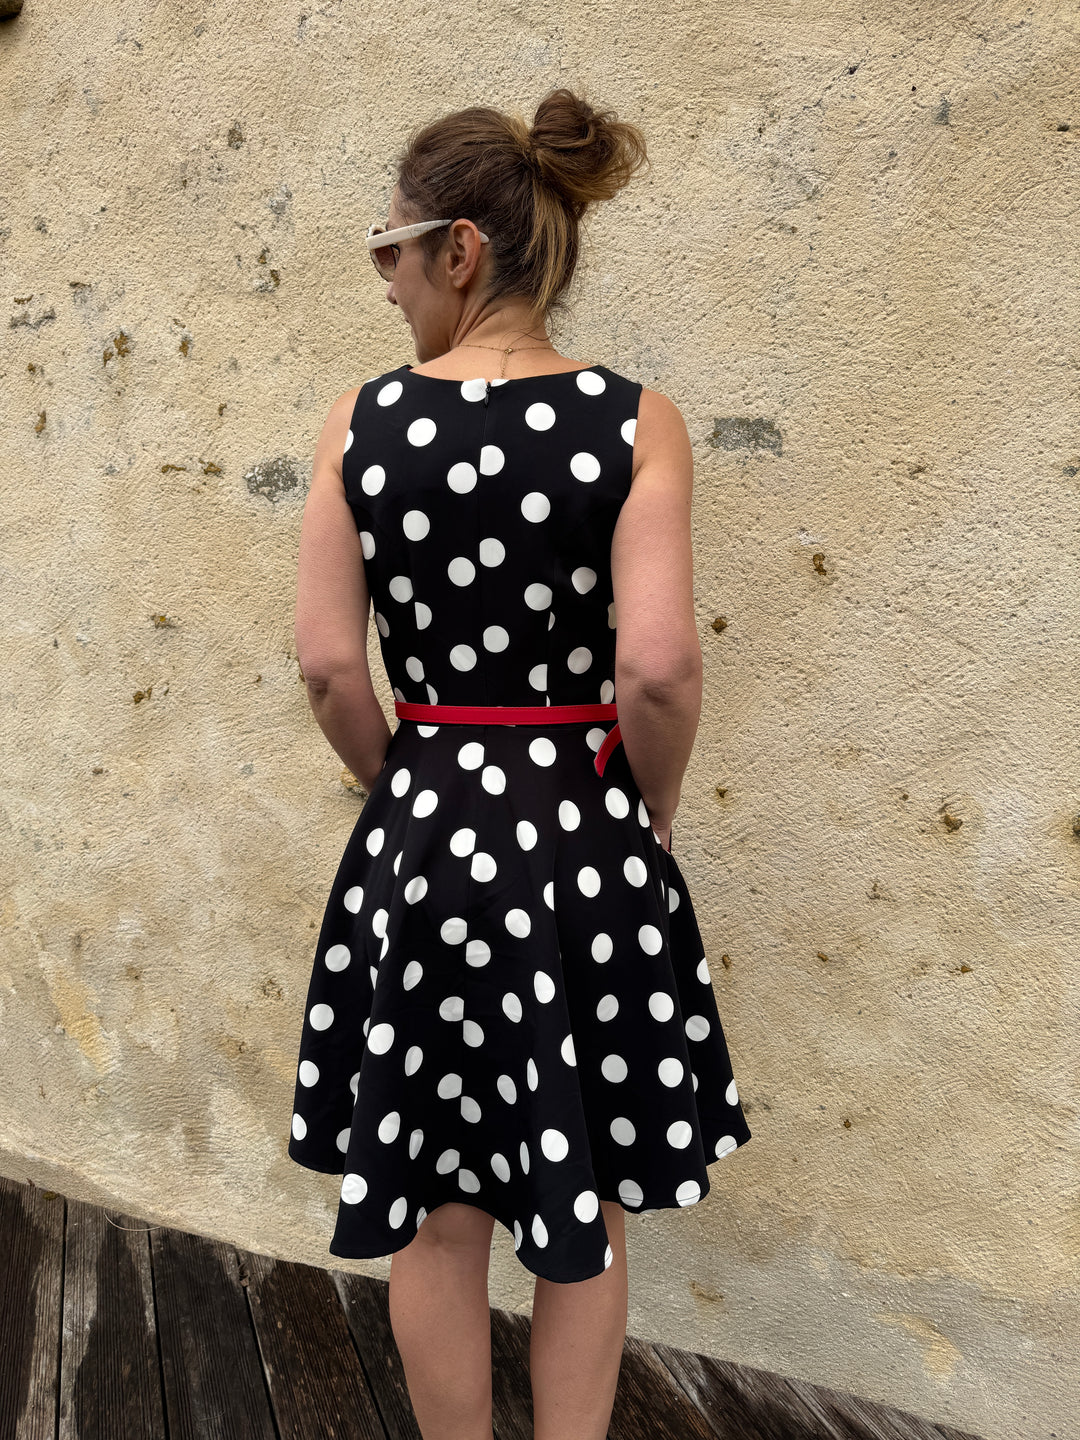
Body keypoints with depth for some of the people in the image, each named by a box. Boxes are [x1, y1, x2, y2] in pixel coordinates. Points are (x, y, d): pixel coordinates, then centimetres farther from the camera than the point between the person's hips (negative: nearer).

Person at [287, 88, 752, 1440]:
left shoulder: (361, 420, -6)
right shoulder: (632, 420, -9)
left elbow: (330, 665, -7)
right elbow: (657, 668, -17)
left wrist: (407, 783, 10)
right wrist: (653, 809, 1)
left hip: (421, 832, 1)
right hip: (586, 833, 0)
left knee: (437, 1213, 20)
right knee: (584, 1211, 20)